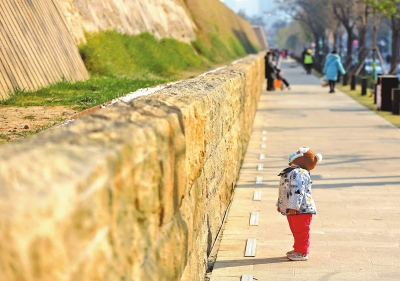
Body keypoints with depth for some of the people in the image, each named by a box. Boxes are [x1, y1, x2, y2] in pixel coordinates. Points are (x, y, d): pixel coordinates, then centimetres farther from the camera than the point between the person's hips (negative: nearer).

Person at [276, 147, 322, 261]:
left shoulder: (299, 173, -20)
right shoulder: (291, 172, 16)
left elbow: (297, 191, -28)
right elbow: (283, 190, 25)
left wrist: (293, 207, -31)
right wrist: (279, 204, 29)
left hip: (301, 209, -11)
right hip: (291, 210, 11)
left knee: (301, 231, -2)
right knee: (296, 231, 20)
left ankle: (302, 253, 4)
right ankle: (298, 249, 32)